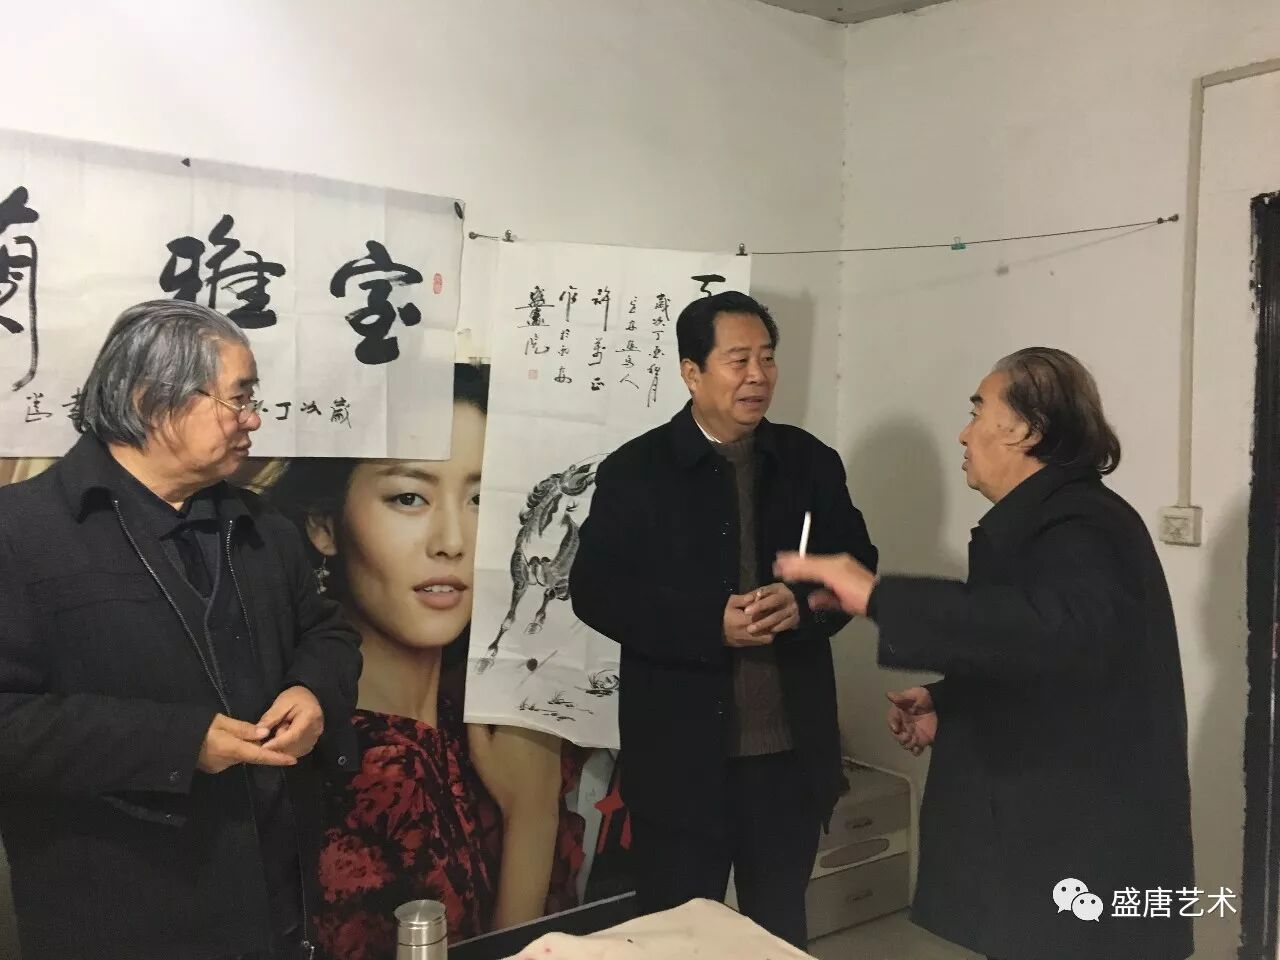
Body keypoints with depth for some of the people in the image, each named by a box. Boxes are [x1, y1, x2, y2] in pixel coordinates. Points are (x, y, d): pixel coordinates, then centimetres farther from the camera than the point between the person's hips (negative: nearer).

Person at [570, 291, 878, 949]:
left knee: (782, 933, 21)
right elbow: (594, 591, -10)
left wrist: (803, 604, -16)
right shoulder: (635, 470, -5)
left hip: (793, 751, 4)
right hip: (681, 757, -3)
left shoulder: (812, 462, 5)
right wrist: (711, 624, -21)